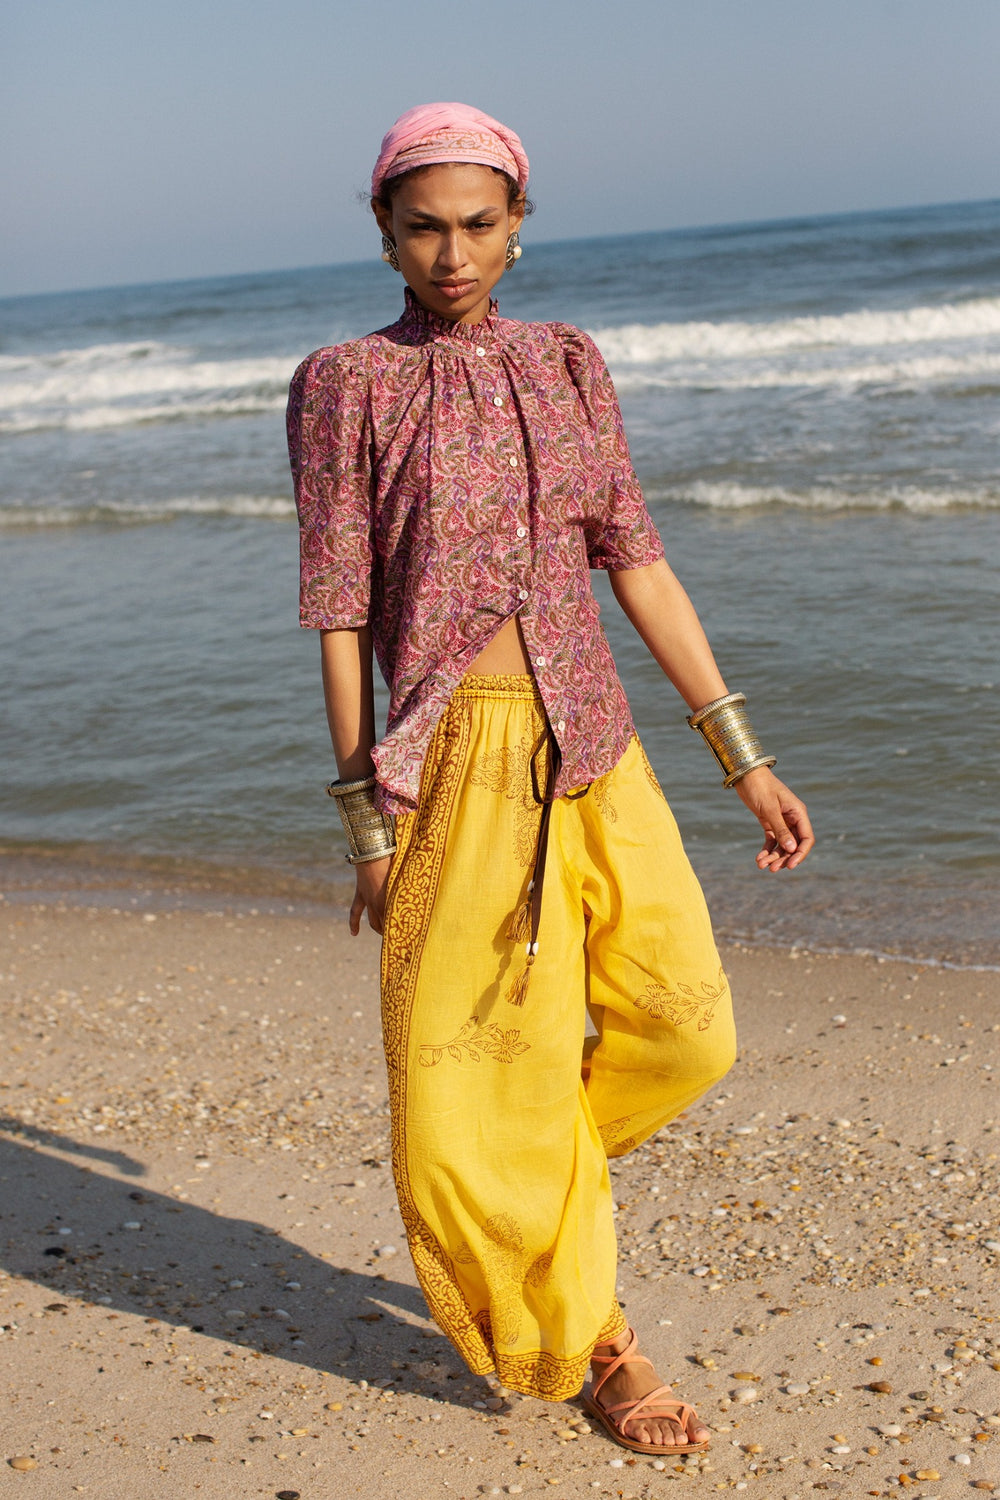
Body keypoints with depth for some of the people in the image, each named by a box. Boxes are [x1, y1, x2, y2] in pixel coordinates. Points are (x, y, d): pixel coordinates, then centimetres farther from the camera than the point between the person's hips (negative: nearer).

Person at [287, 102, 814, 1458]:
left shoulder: (569, 367, 8)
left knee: (685, 1031, 7)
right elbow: (338, 611, -5)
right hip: (455, 763, -4)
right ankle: (597, 1346, 23)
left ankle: (533, 1168, 36)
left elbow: (638, 565, 8)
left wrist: (744, 758, 5)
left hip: (594, 750, 5)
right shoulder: (343, 385, -4)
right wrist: (367, 819, -7)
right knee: (492, 1058, 3)